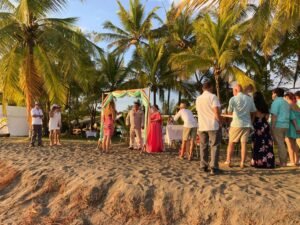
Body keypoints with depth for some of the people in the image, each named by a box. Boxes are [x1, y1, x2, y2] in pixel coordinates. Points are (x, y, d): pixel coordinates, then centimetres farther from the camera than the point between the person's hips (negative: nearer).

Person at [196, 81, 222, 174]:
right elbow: (216, 111, -14)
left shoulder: (198, 99, 11)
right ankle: (214, 167, -4)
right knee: (214, 146, 0)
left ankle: (203, 166, 13)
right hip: (213, 125, -5)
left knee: (203, 146, 11)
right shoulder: (213, 97, -7)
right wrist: (220, 122, -5)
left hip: (202, 126, 5)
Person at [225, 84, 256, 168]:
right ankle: (242, 163, 5)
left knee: (231, 143, 9)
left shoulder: (233, 99, -6)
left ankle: (228, 161, 11)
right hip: (247, 124, 3)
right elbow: (253, 111, 11)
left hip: (236, 124, -3)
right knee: (244, 143, 5)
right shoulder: (249, 99, 6)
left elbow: (229, 112, 2)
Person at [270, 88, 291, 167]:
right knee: (282, 143, 14)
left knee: (280, 144, -4)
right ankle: (284, 161, 17)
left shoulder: (276, 102, -7)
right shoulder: (286, 103, 18)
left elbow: (274, 115, -15)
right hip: (285, 125, 8)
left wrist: (272, 127, -15)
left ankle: (283, 162, -2)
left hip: (278, 125, -8)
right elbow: (288, 115, 20)